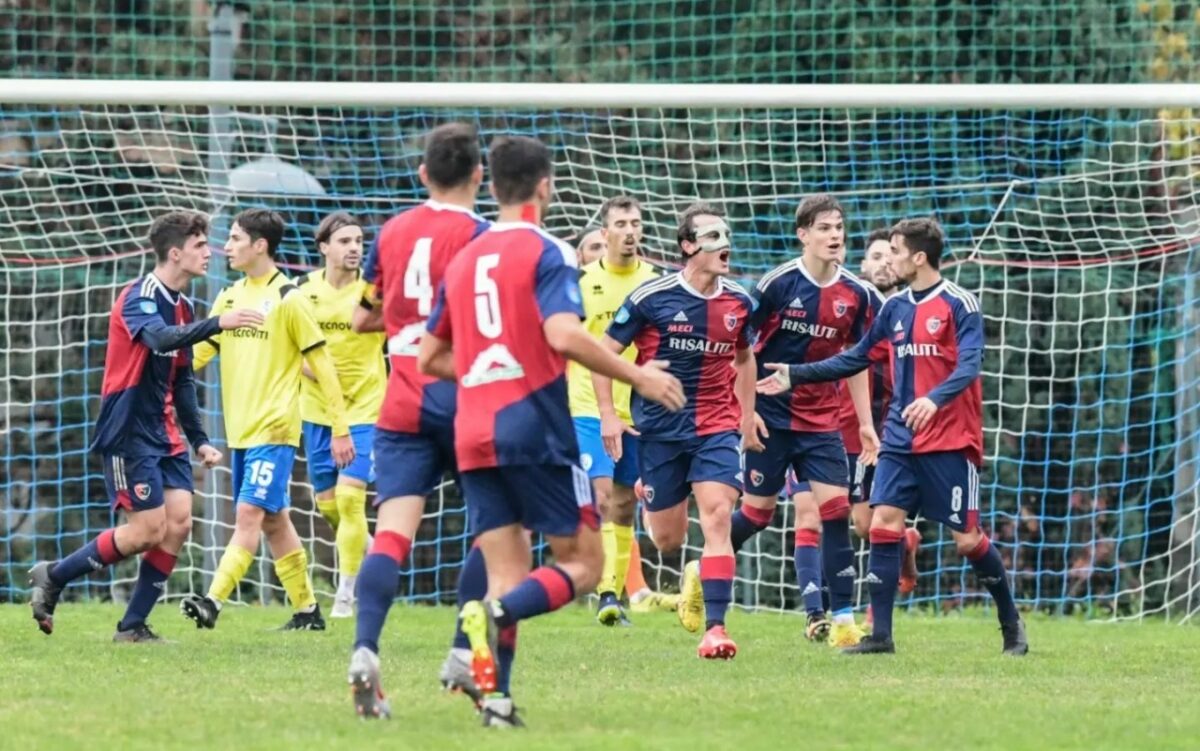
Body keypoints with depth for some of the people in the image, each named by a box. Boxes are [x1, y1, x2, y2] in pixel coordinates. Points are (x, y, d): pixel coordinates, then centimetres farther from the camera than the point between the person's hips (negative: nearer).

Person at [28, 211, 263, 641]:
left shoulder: (181, 306, 12)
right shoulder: (139, 297, -14)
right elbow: (160, 338, -36)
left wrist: (199, 440, 17)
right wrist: (218, 324, -47)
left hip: (165, 435, 8)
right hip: (128, 432, -8)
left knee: (179, 522, -4)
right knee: (149, 529, -10)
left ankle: (133, 625, 4)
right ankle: (52, 578, 6)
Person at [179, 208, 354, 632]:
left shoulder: (288, 299, -8)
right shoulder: (229, 298, 11)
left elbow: (321, 364, -6)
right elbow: (199, 351, 13)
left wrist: (340, 428, -8)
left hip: (274, 427, -8)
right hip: (240, 429, 8)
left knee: (249, 513, -15)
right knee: (273, 521, 10)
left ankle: (213, 602, -24)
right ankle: (306, 611, 18)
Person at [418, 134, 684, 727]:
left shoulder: (463, 260, 15)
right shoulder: (544, 252, -5)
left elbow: (431, 357, 20)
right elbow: (563, 334, -20)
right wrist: (638, 376, -11)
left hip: (473, 435, 6)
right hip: (535, 427, -6)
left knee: (508, 576, 5)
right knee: (581, 563, 1)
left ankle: (495, 696, -14)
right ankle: (496, 613, -27)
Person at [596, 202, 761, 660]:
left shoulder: (739, 302, 2)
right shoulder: (651, 298, -10)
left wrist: (748, 419, 19)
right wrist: (608, 416, -9)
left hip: (718, 426, 2)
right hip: (660, 428, -2)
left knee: (717, 517, -17)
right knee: (667, 539, 5)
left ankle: (715, 627, -15)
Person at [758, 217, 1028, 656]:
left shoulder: (959, 305, -9)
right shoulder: (895, 308, 10)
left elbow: (968, 365, -21)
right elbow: (856, 359, 20)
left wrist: (934, 399, -39)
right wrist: (796, 375, 17)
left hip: (950, 442, -6)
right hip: (901, 439, 6)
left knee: (967, 538, -3)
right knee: (883, 523, -7)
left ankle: (1011, 625, 16)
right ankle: (881, 634, -5)